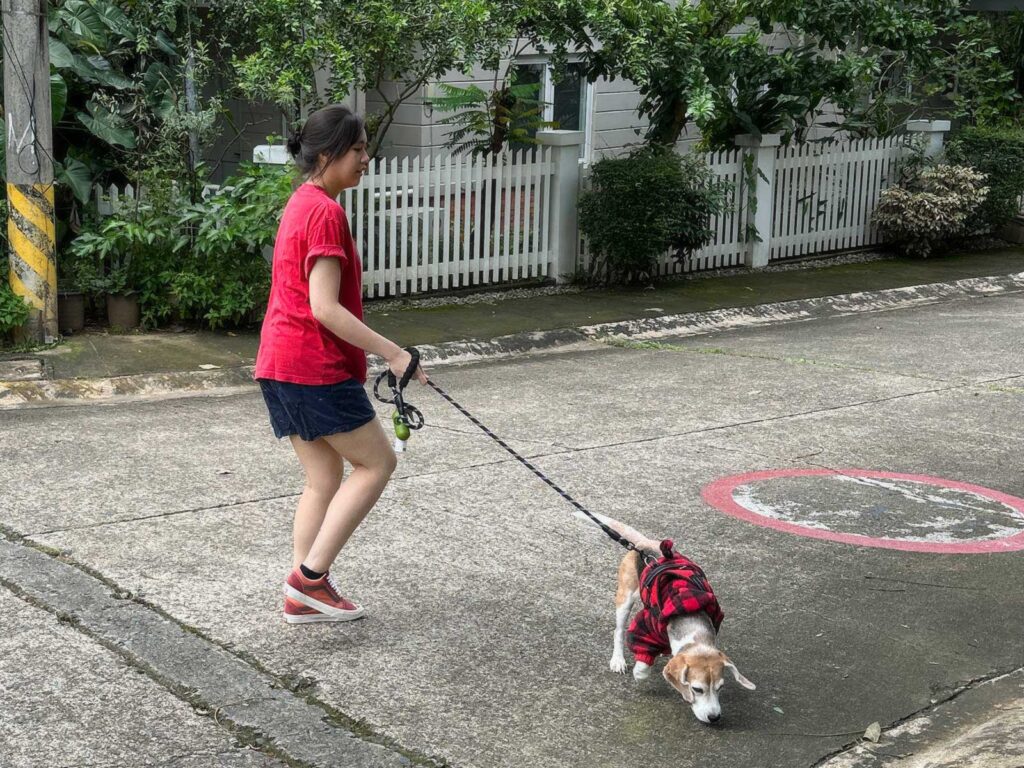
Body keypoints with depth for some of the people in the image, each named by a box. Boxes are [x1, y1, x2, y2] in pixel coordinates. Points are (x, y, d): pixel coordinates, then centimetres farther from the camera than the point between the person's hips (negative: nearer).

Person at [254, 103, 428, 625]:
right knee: (376, 462, 1)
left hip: (281, 365, 10)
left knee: (324, 477, 13)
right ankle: (310, 574, 0)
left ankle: (304, 596, 16)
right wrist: (392, 353, -20)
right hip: (314, 366, -10)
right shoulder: (325, 212, -16)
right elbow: (325, 308, -22)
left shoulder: (302, 203, 15)